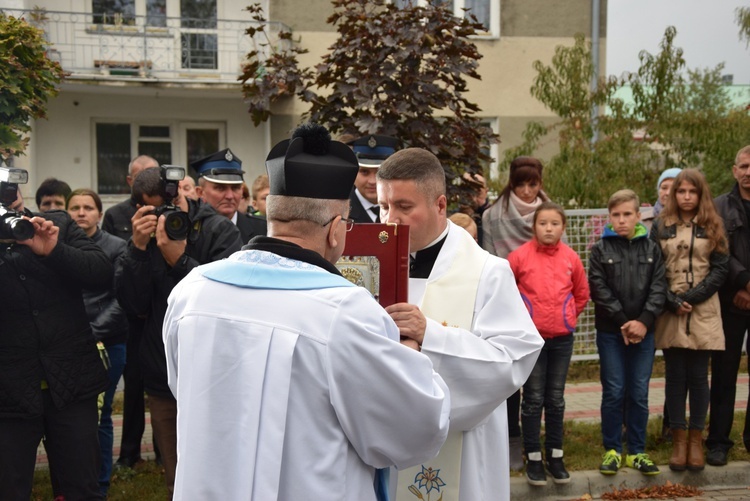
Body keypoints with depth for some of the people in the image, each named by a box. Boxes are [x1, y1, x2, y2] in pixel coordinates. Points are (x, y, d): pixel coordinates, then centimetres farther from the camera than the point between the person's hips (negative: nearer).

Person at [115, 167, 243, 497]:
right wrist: (138, 248, -16)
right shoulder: (143, 236, 4)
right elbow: (133, 305, -5)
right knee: (177, 480, 15)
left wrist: (180, 260, -25)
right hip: (162, 378, 4)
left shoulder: (219, 230, -7)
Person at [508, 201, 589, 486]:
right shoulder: (519, 256, -9)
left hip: (562, 337, 3)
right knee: (533, 399, 4)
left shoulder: (571, 258, 0)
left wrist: (568, 317, 8)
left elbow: (582, 294, 13)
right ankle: (533, 458, 13)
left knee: (556, 399, 11)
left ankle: (555, 455, 21)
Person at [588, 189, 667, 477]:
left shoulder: (652, 249, 6)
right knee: (613, 392, 2)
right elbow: (599, 289, -6)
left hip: (643, 332, 2)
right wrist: (624, 322, -13)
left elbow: (658, 288, -1)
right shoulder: (600, 249, 1)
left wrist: (643, 322, -14)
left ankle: (637, 451, 16)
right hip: (610, 332, -1)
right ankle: (612, 450, 15)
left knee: (639, 393, 6)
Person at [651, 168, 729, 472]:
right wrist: (672, 301, -11)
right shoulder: (661, 227, 5)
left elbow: (720, 268, 0)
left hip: (703, 312, 0)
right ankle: (678, 439, 14)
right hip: (670, 312, 0)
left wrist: (692, 297, -11)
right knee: (675, 376, 5)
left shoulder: (712, 227, 5)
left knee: (698, 376, 4)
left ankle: (696, 439, 15)